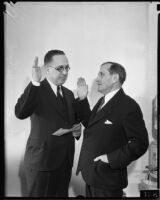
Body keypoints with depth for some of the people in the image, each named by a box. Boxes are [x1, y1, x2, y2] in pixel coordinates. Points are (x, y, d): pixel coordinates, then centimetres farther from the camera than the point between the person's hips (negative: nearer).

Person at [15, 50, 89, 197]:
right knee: (40, 194, 8)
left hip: (66, 161, 6)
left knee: (62, 194, 15)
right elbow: (20, 113, -29)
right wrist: (35, 82, -34)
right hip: (42, 161, -6)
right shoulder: (37, 90, -11)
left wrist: (77, 130, -3)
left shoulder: (69, 94, 10)